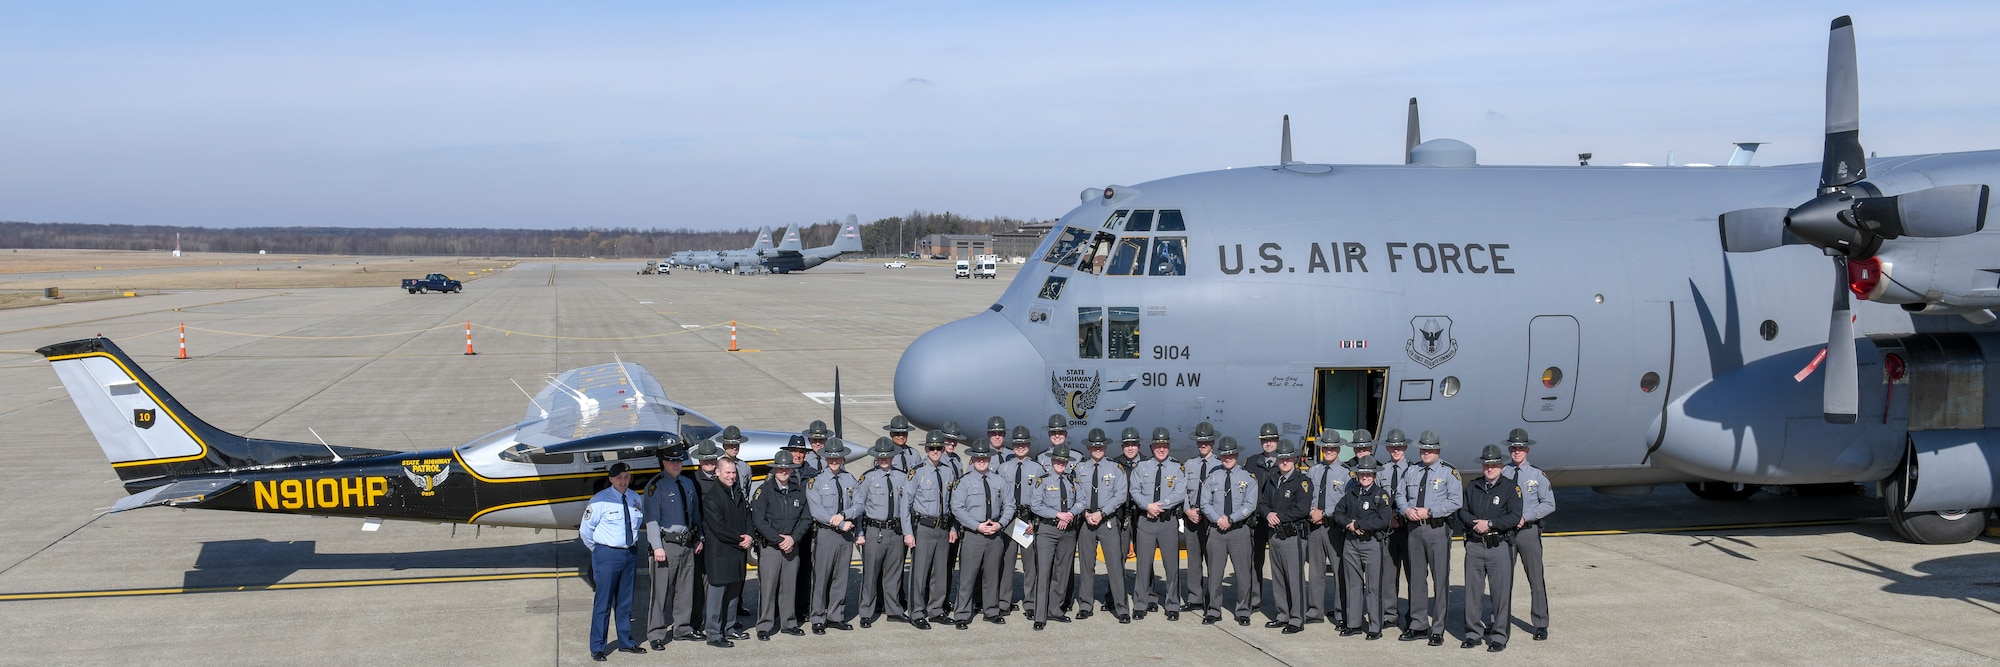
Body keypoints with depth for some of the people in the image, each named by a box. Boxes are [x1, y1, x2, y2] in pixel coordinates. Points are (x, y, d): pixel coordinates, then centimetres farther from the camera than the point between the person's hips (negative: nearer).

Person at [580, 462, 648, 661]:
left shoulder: (635, 499, 5)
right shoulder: (600, 500, -10)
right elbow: (585, 530, -5)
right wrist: (597, 550, 3)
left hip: (630, 554, 5)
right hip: (607, 555, -5)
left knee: (626, 601, 14)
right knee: (603, 602, -2)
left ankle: (626, 642, 25)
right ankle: (597, 648, 5)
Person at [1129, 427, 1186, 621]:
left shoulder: (1178, 468, 4)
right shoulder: (1141, 467, 9)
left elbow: (1180, 494, -5)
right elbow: (1134, 491, 2)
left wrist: (1160, 505, -13)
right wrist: (1148, 506, -14)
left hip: (1169, 521, -1)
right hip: (1145, 520, 1)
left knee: (1172, 564, 1)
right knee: (1144, 563, 2)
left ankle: (1173, 606, 9)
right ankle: (1142, 603, 10)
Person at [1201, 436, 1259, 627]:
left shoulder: (1248, 478, 5)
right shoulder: (1213, 478, 10)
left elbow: (1250, 505, -5)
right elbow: (1205, 503, 4)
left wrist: (1231, 519, -14)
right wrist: (1218, 519, -12)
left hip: (1239, 530, -1)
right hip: (1216, 530, 2)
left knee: (1243, 572, 1)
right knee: (1214, 572, 4)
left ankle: (1243, 612, 12)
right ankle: (1213, 611, 13)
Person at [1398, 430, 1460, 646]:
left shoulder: (1449, 472, -2)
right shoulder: (1411, 472, 14)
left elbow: (1455, 501, -10)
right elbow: (1401, 496, 20)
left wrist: (1429, 512, -15)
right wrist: (1406, 509, -2)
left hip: (1438, 529, -5)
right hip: (1414, 528, 5)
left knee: (1440, 579, -3)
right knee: (1417, 577, 9)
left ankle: (1438, 630, 3)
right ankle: (1418, 626, 17)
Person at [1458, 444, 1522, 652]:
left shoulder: (1510, 487, 1)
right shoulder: (1472, 486, 14)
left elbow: (1515, 516, -7)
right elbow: (1462, 511, 10)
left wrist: (1490, 524, -14)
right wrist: (1476, 522, -10)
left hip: (1499, 547, -4)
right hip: (1474, 545, 4)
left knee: (1501, 592, -2)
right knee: (1473, 590, 7)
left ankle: (1499, 637, 6)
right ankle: (1473, 633, 17)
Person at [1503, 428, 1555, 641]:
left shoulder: (1537, 475, 2)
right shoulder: (1501, 474, 2)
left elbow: (1549, 504, -2)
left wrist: (1525, 517, -13)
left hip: (1528, 530, -1)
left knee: (1536, 579, 1)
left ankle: (1540, 625, 8)